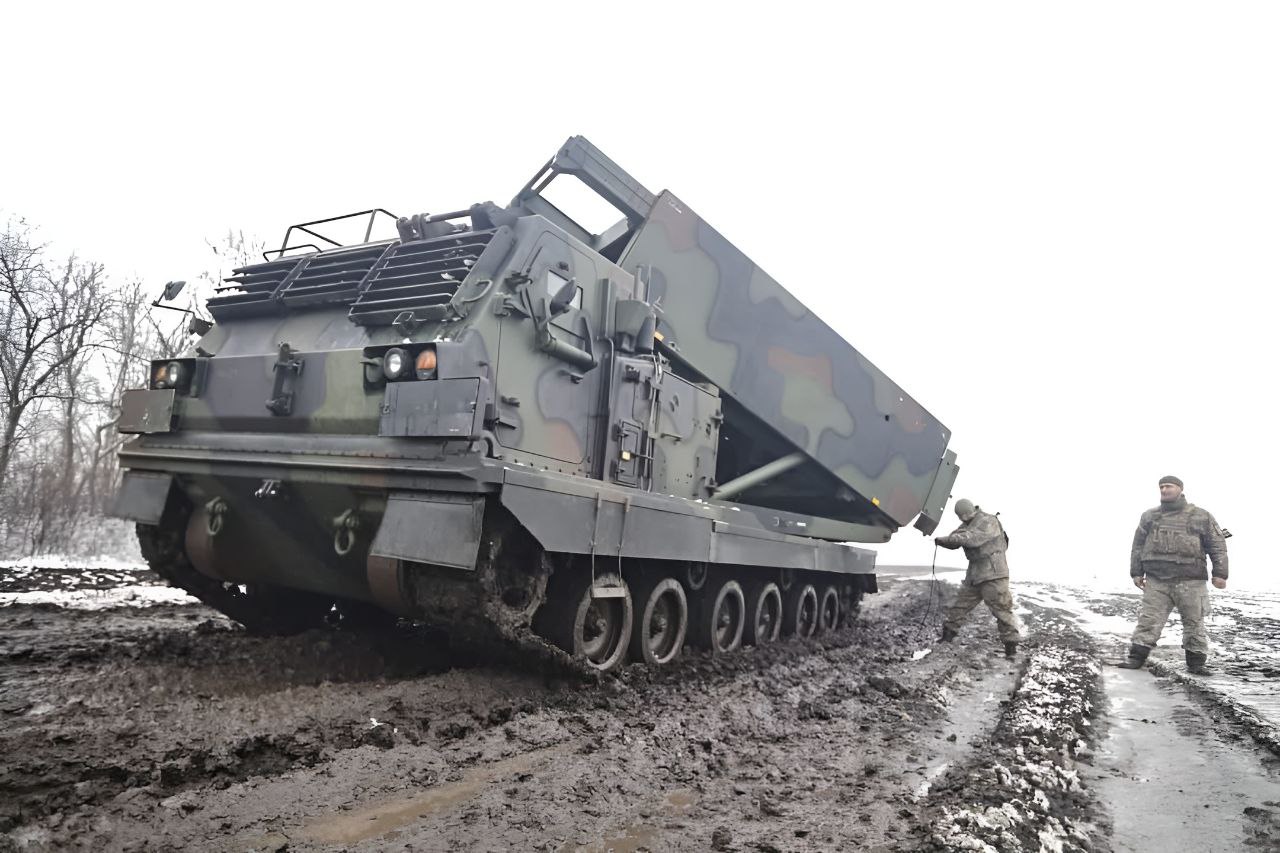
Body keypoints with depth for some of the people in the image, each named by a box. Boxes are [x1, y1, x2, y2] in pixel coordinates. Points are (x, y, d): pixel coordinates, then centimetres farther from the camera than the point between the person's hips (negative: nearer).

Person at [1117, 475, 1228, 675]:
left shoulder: (1201, 517, 5)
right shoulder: (1149, 516, 12)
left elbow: (1218, 545, 3)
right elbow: (1137, 546, 14)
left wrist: (1220, 573, -5)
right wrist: (1136, 572, 9)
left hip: (1190, 581, -1)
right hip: (1156, 580, 1)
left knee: (1194, 622, 5)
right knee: (1149, 619, -2)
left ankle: (1196, 663, 15)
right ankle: (1136, 658, -2)